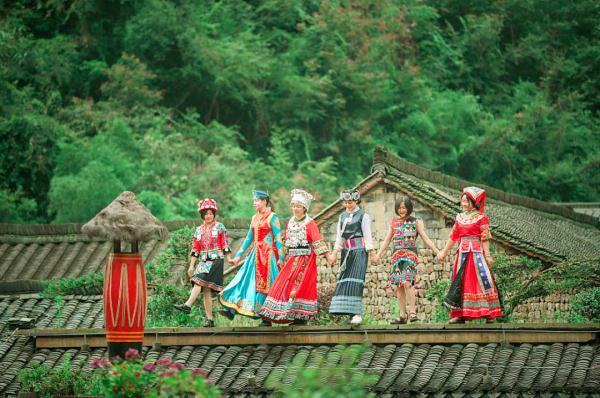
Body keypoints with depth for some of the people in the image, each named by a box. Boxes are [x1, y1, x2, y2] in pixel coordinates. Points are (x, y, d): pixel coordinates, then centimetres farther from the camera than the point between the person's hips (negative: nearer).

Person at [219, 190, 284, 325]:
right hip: (255, 255, 7)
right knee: (245, 281, 0)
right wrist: (239, 255, 17)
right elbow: (249, 238, 19)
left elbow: (278, 238, -11)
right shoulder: (255, 218, 15)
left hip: (268, 255, -7)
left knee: (265, 284, -5)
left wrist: (280, 257, -17)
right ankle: (231, 310, -3)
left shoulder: (272, 217, -7)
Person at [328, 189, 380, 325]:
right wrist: (334, 253, 4)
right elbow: (339, 237, 14)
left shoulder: (363, 216, 0)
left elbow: (367, 236, -3)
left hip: (359, 251, -6)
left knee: (355, 281, -15)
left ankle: (357, 314, -19)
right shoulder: (342, 216, 15)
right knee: (344, 281, 0)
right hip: (346, 252, 6)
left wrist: (373, 254, -8)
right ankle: (345, 310, 5)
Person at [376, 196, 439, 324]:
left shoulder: (416, 222, 7)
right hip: (396, 255, 4)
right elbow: (387, 240, 21)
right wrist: (378, 254, 11)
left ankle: (412, 312, -18)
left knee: (406, 282, -22)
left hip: (410, 254, -4)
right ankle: (402, 316, 5)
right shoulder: (394, 222, 17)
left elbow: (426, 239, 6)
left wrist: (438, 252, -3)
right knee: (398, 287, 0)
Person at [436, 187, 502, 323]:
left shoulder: (481, 217, -3)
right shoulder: (460, 217, 14)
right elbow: (453, 237, 19)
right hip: (462, 253, 6)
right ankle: (460, 314, 5)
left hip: (476, 252, -6)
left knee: (482, 279, -9)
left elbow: (485, 238, -7)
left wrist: (487, 255, -13)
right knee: (461, 281, 4)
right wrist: (444, 252, 19)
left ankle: (489, 314, -8)